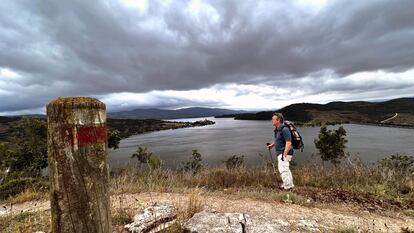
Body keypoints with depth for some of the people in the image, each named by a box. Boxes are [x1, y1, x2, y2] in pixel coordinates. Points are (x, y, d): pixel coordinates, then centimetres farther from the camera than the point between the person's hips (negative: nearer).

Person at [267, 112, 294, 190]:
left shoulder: (284, 129, -21)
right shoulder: (277, 129, 9)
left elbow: (288, 143, -24)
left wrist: (284, 155, -26)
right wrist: (272, 145, 12)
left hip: (285, 153, -11)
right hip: (280, 152, 11)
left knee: (283, 169, -8)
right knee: (286, 169, 21)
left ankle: (287, 186, 4)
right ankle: (290, 185, 36)